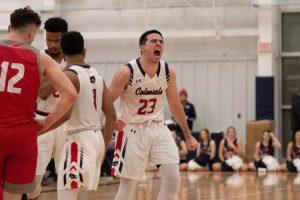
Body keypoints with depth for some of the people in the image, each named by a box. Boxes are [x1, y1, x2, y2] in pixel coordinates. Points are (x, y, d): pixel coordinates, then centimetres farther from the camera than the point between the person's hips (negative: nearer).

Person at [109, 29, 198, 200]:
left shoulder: (168, 72, -1)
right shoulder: (127, 72, -15)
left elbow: (175, 105, 12)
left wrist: (188, 135, 17)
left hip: (158, 129, 4)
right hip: (133, 130, -4)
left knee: (173, 179, -7)